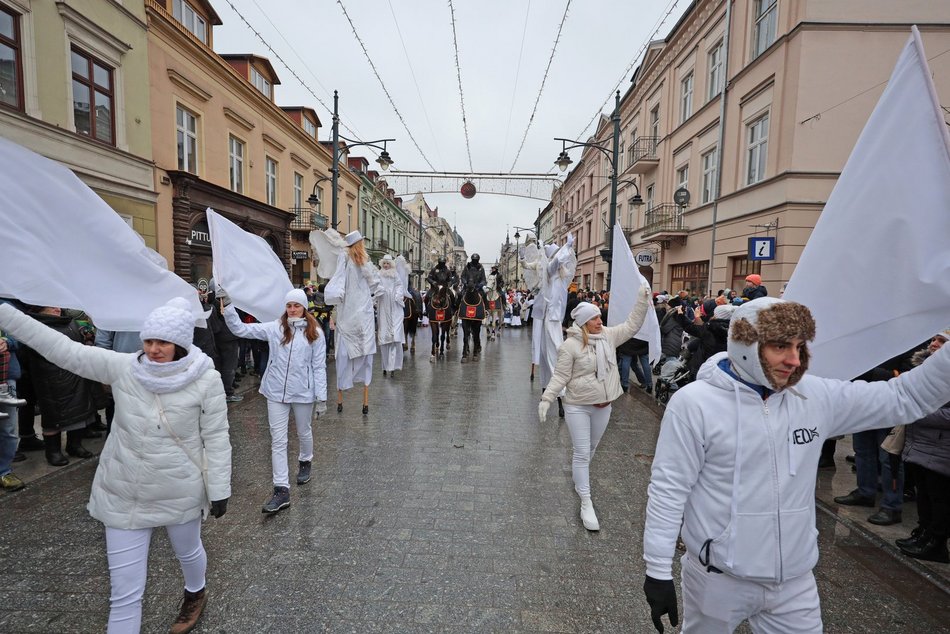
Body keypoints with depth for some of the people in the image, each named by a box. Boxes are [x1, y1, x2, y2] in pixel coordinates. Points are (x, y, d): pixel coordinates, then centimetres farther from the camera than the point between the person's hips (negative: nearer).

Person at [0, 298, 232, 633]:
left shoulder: (206, 380, -20)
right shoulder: (123, 367, -11)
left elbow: (216, 438, -14)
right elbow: (64, 349, -7)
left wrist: (219, 489, -9)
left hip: (179, 493, -2)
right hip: (123, 496, 2)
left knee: (188, 552, 27)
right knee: (124, 592, 8)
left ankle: (195, 594, 61)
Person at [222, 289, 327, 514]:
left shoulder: (315, 333, -6)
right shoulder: (274, 328, -1)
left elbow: (319, 367, -6)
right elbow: (241, 329, -1)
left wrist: (321, 396, -7)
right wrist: (228, 308, -14)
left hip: (303, 393, -1)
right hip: (276, 392, 2)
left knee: (304, 432, 20)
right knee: (277, 441, 2)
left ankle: (305, 462, 49)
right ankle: (281, 490, 9)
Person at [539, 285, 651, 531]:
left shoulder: (608, 335, -1)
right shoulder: (570, 345, -17)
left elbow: (632, 325, 1)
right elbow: (560, 376, -14)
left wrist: (642, 300, -7)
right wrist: (546, 399, -21)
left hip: (603, 405, 6)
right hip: (577, 406, -5)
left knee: (591, 449, 21)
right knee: (582, 453, -1)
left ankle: (579, 478, 47)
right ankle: (586, 503, 8)